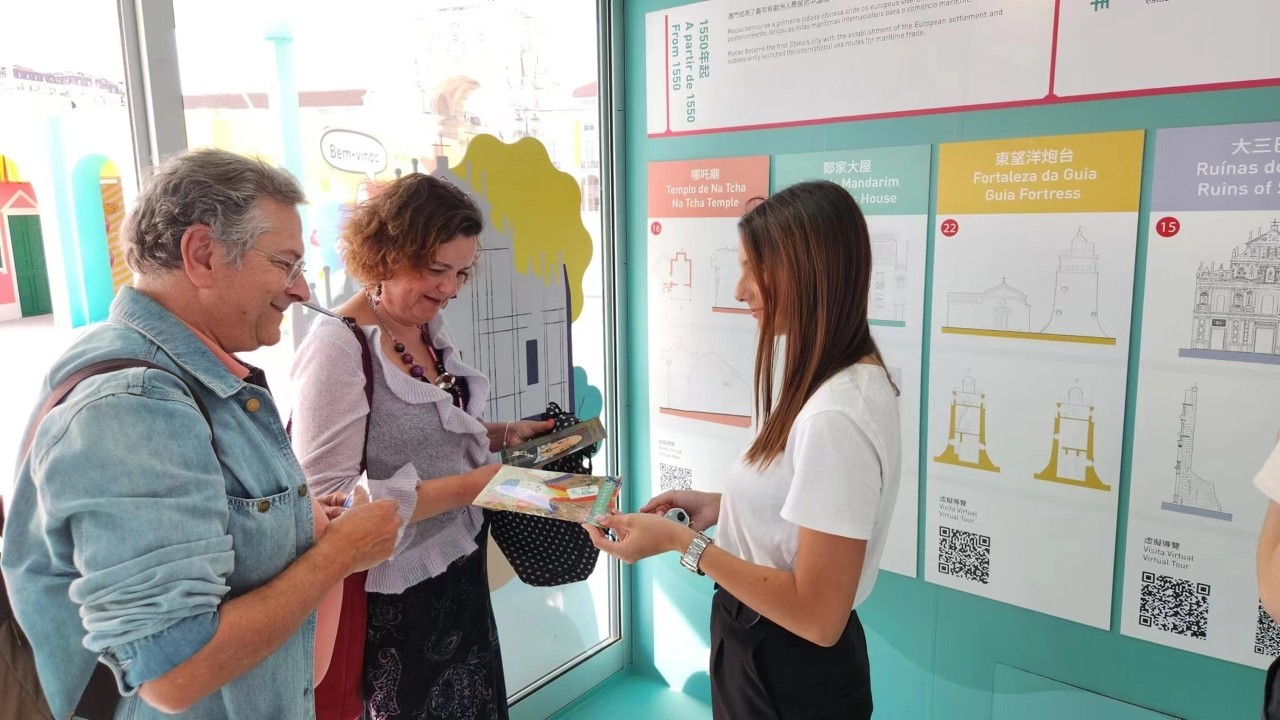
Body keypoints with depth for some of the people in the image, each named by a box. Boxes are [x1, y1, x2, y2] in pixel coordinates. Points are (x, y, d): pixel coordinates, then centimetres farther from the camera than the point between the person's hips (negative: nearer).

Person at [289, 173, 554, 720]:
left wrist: (500, 434, -2)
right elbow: (328, 498, -26)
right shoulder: (338, 347, -23)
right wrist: (469, 486, -27)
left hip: (459, 572, 8)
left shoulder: (431, 327, 1)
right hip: (396, 598, -8)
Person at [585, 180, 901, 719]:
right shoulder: (843, 382, 2)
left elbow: (818, 615, -28)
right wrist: (723, 506, 3)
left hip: (793, 676, -9)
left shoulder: (836, 416, -30)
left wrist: (682, 541, -24)